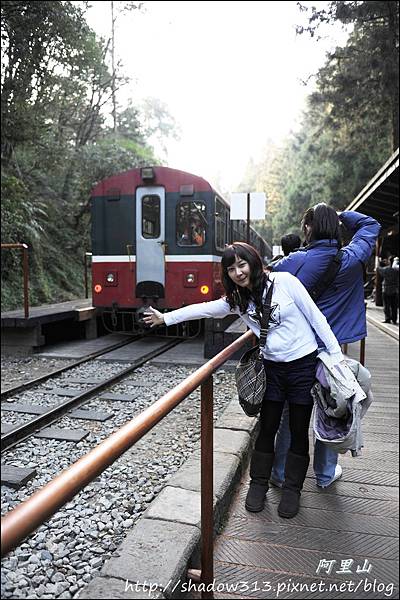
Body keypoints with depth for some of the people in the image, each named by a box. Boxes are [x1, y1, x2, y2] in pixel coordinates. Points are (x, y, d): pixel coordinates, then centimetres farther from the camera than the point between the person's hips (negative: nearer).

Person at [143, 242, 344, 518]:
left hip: (304, 363, -3)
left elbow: (316, 317, -9)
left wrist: (336, 356, -10)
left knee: (299, 431, 9)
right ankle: (259, 483, 28)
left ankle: (292, 488, 26)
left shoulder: (284, 281, -11)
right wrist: (165, 318, 9)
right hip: (272, 368, 3)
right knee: (267, 428, 9)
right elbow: (202, 309, 8)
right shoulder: (237, 300, 2)